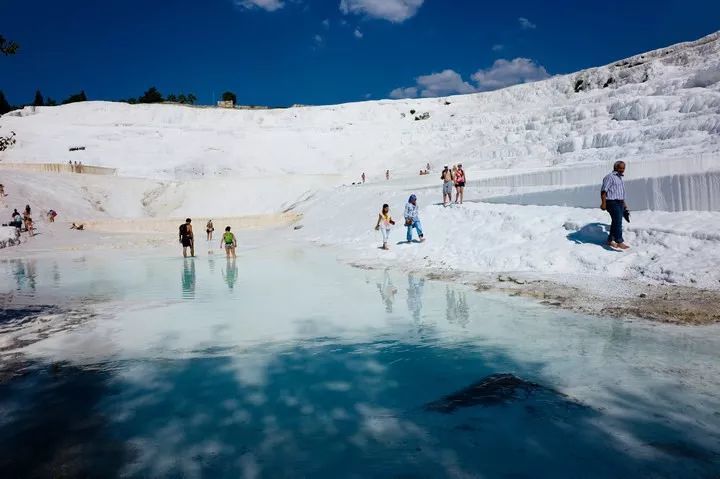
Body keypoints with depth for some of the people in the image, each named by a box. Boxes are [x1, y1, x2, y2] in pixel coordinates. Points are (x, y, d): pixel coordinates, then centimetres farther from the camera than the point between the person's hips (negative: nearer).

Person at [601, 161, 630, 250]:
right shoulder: (610, 177, -9)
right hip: (612, 203, -9)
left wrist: (624, 204, 27)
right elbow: (603, 191, -17)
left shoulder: (620, 178, 20)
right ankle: (619, 242, -15)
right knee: (618, 222, -14)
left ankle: (610, 241, 19)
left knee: (615, 222, 11)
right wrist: (603, 203, -24)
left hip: (620, 203, 9)